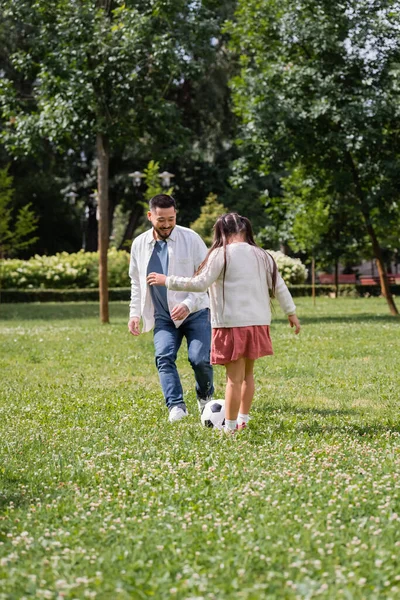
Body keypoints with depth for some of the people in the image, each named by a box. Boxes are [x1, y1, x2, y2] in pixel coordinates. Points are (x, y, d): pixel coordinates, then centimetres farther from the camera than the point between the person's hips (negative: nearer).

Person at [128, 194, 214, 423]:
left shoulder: (191, 239, -9)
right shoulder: (140, 244, 3)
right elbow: (136, 282, 16)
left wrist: (188, 304, -22)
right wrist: (135, 313, 7)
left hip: (195, 312, -3)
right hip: (163, 316, 3)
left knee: (200, 359, -12)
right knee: (164, 357, -17)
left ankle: (205, 397, 18)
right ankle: (176, 406, -17)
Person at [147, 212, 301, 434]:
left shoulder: (222, 254, -8)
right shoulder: (262, 256, 11)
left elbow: (200, 283, -12)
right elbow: (279, 286, 14)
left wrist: (167, 281, -3)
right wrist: (291, 312, 26)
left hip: (233, 324, -6)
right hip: (258, 323, 6)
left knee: (235, 378, -2)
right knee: (248, 373, 19)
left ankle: (230, 427, 2)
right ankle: (243, 419, 26)